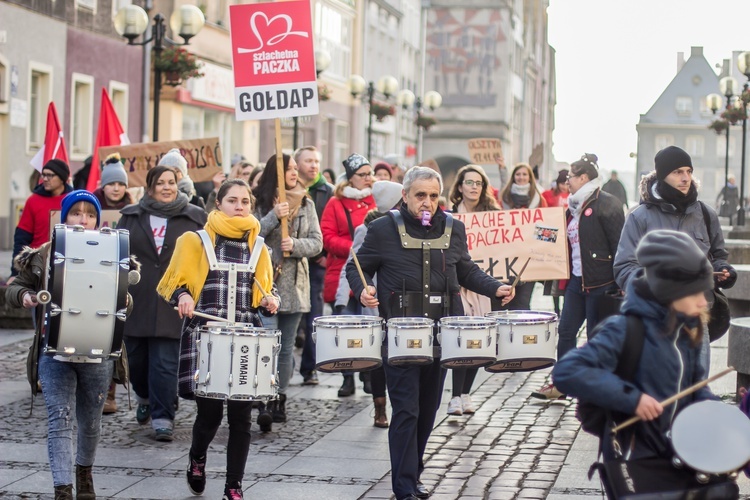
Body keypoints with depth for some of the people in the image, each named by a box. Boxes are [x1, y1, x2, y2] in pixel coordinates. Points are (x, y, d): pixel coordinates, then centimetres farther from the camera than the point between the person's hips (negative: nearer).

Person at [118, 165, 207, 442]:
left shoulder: (195, 218, 5)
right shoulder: (131, 216, 9)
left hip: (172, 304, -2)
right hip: (136, 302, 2)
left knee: (165, 363, -6)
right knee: (136, 358, 12)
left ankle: (162, 417, 0)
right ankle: (144, 397, 40)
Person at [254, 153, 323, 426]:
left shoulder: (306, 204, 10)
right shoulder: (260, 201, 0)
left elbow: (317, 242, 5)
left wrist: (295, 245, -13)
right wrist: (274, 216, -20)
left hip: (294, 283, 3)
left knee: (286, 346, 7)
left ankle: (280, 398, 14)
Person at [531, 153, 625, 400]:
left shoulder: (606, 204, -11)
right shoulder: (575, 206, 15)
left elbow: (619, 245, -15)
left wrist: (619, 284, -17)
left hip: (600, 282, -8)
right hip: (577, 279, 8)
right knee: (565, 330, 10)